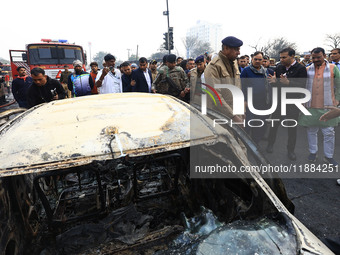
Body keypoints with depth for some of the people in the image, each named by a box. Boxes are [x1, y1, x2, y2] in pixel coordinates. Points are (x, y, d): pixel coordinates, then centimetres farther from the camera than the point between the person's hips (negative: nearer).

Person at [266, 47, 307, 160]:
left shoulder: (300, 68, -10)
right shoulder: (279, 67, 3)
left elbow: (302, 86, -18)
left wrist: (288, 82, -32)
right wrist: (274, 81, -14)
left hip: (293, 103, -3)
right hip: (278, 101, 3)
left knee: (292, 128, 8)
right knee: (274, 125, 12)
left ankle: (290, 150, 25)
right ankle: (270, 144, 32)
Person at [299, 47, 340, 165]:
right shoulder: (307, 70, 6)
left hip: (327, 107, -1)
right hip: (310, 107, 2)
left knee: (329, 132, 4)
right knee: (311, 131, 12)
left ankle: (328, 156, 19)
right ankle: (313, 152, 28)